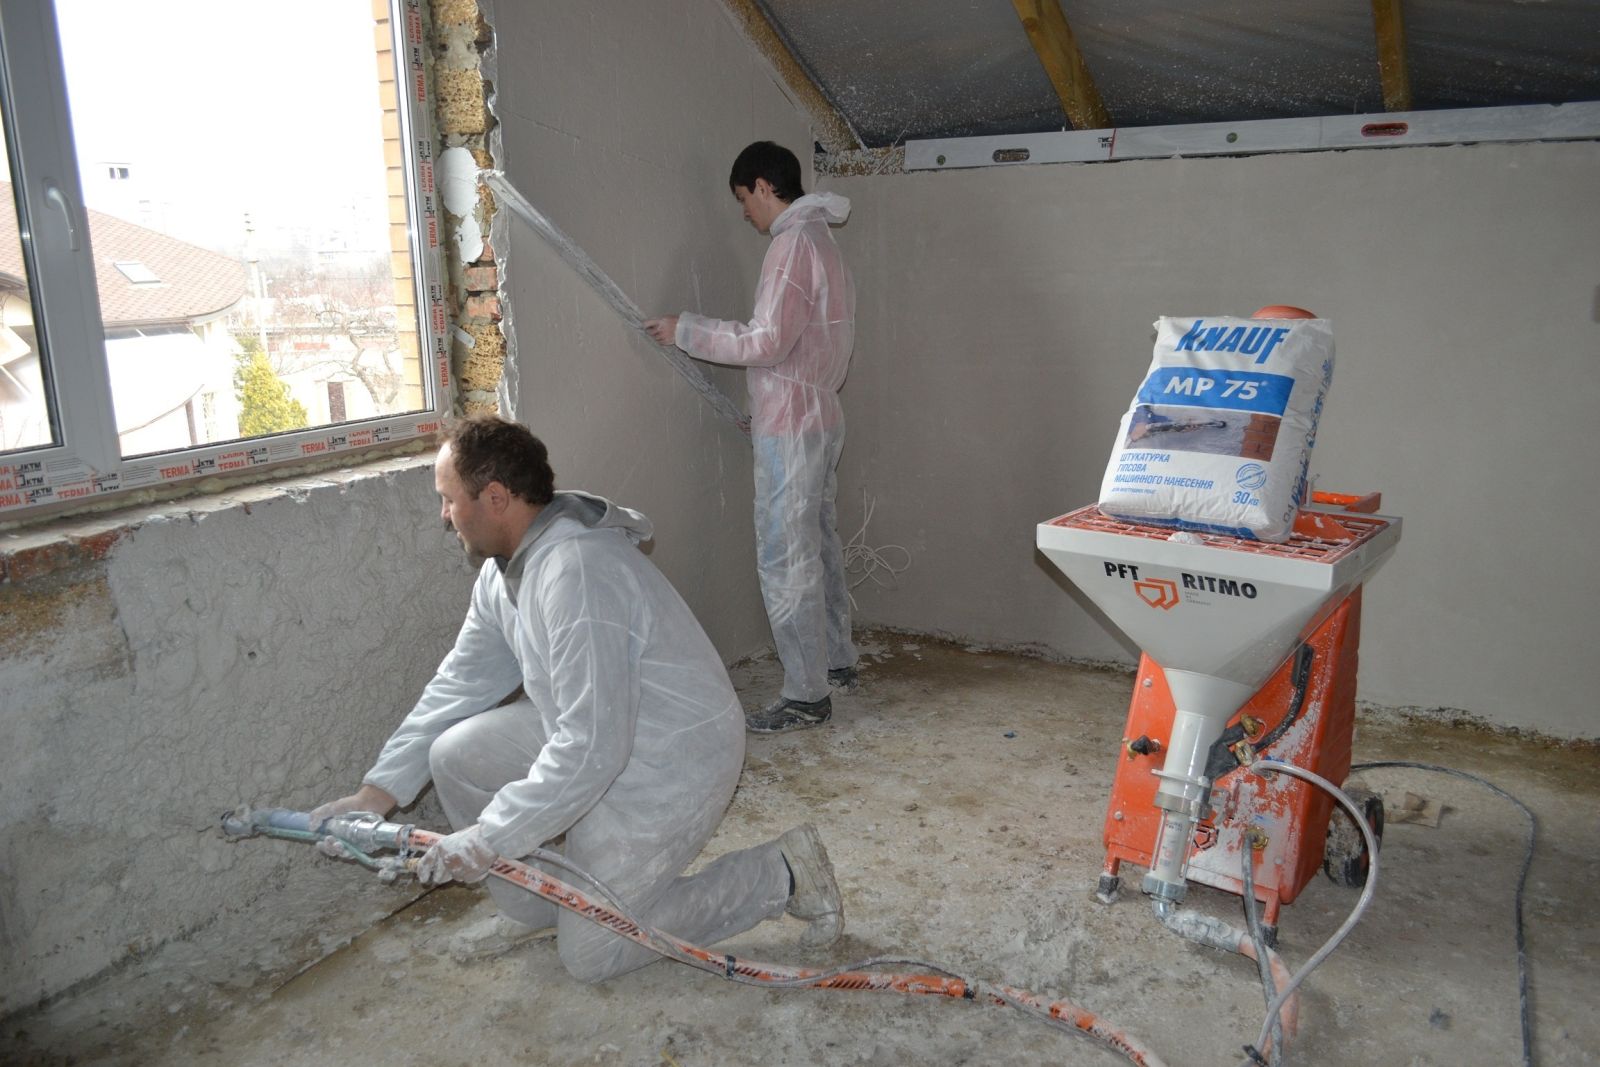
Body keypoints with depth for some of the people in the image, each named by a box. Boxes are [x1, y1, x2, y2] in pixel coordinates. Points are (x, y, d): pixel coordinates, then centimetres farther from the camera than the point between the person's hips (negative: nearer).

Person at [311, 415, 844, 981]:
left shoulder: (578, 574, -32)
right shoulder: (505, 570, 1)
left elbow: (591, 750, -34)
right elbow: (460, 684, 7)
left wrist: (488, 838, -26)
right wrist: (379, 790, 3)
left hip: (672, 766, -9)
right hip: (598, 736, 9)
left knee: (590, 952, 1)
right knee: (455, 754, -1)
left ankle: (779, 874, 7)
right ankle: (532, 904, 20)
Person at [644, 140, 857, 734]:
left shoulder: (793, 243, -14)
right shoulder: (820, 240, 17)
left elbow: (767, 342, -22)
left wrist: (686, 330, -12)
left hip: (790, 428, -10)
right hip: (819, 419, 10)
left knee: (785, 560, -6)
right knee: (817, 545, 18)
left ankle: (806, 696, 1)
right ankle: (836, 660, 30)